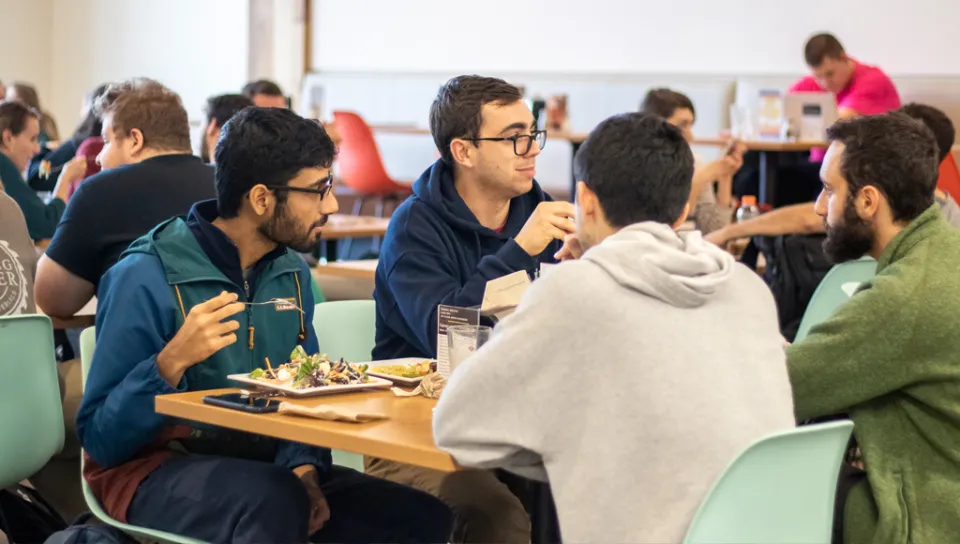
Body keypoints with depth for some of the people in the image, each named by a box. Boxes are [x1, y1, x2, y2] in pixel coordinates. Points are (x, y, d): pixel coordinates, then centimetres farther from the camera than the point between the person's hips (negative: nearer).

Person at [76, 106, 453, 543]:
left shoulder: (292, 272, 6)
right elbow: (99, 439, -14)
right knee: (275, 500, -37)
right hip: (155, 471, -6)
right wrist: (171, 363, -30)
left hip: (264, 464, 6)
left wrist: (303, 470, -8)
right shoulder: (147, 278, -14)